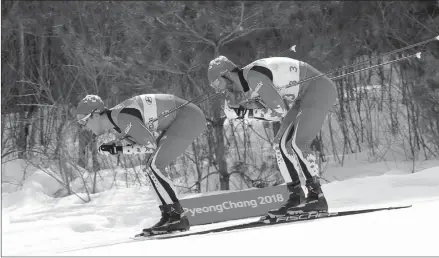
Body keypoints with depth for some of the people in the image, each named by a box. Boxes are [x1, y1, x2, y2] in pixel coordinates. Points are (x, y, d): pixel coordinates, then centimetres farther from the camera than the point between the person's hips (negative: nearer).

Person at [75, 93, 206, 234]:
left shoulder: (122, 118, -23)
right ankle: (169, 216, 9)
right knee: (151, 169, 8)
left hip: (189, 117, -10)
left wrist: (118, 149, -14)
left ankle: (178, 218, -13)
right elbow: (140, 143, 11)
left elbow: (150, 146, -19)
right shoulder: (114, 125, 7)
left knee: (154, 167, -15)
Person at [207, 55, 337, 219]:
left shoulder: (253, 76, -25)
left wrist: (246, 111, -16)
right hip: (305, 96, 10)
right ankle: (296, 198, 6)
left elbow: (280, 111, -24)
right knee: (281, 144, 5)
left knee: (298, 143, -20)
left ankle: (317, 197, -15)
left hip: (321, 90, -10)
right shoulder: (243, 85, 5)